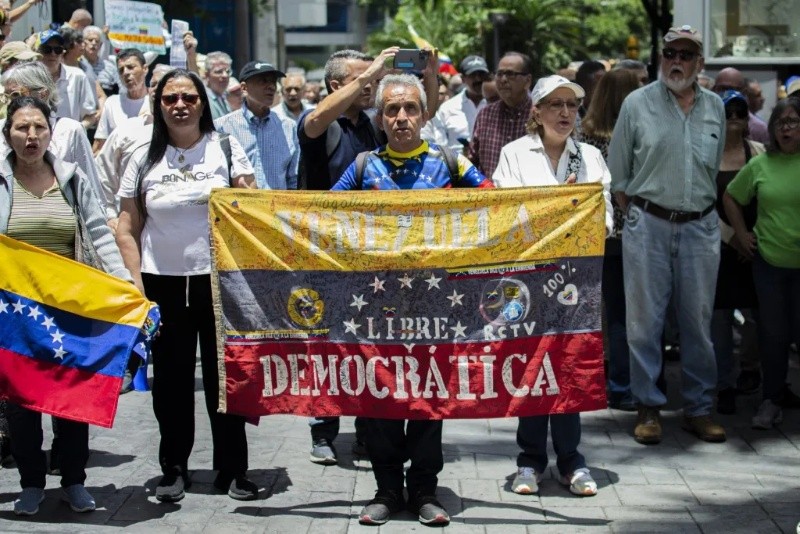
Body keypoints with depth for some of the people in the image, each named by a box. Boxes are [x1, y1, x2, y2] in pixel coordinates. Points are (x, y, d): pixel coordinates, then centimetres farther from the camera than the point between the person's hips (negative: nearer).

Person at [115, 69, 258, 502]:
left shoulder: (225, 149, 4)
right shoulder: (144, 159, 6)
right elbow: (127, 228, 7)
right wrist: (137, 283, 0)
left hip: (218, 277, -1)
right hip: (163, 281, 1)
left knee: (224, 374, 3)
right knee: (171, 377, 6)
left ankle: (232, 470, 13)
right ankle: (173, 470, 18)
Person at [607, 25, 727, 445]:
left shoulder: (715, 108, 8)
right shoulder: (637, 103, 0)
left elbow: (714, 169, 15)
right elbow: (618, 173, 3)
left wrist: (702, 209, 11)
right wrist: (634, 217, 2)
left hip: (700, 228, 2)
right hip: (649, 225, -2)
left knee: (698, 322, 7)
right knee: (644, 320, 2)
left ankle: (699, 409, 17)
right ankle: (648, 407, 12)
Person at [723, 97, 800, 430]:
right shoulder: (760, 165, 2)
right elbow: (731, 197, 15)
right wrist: (742, 234, 7)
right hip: (769, 262, 2)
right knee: (772, 333, 8)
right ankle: (771, 401, 19)